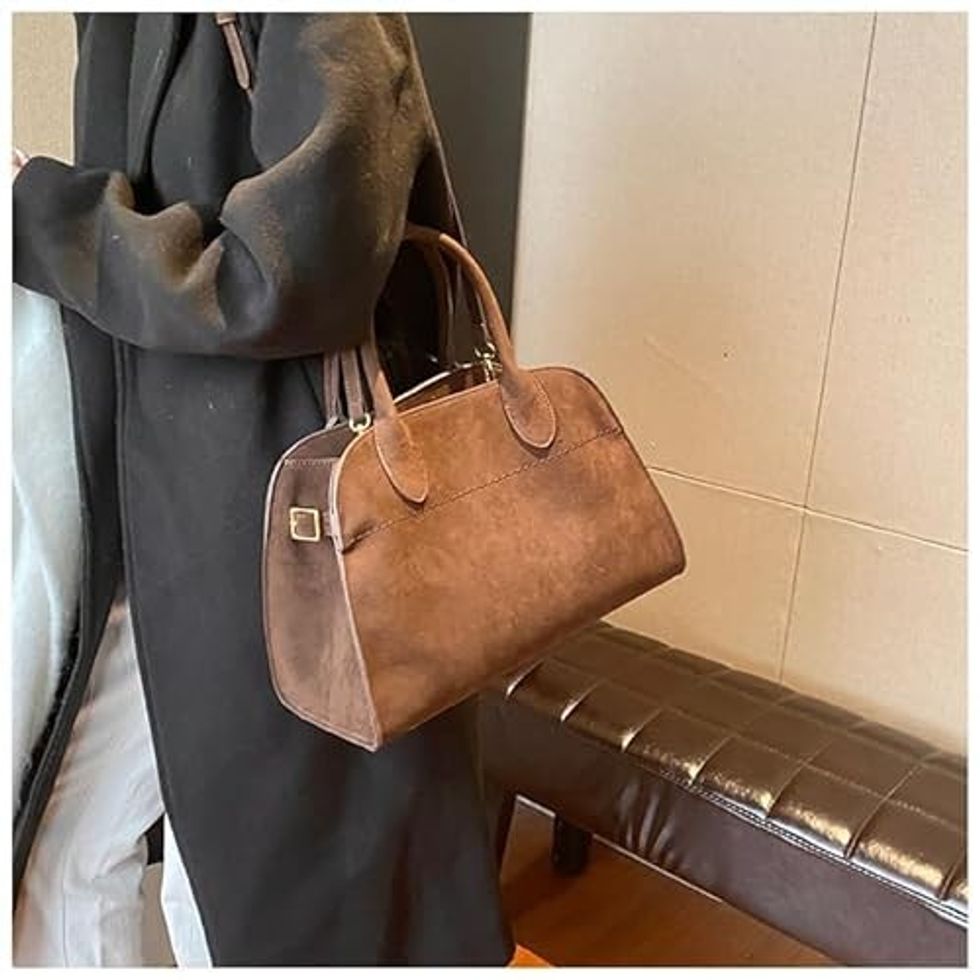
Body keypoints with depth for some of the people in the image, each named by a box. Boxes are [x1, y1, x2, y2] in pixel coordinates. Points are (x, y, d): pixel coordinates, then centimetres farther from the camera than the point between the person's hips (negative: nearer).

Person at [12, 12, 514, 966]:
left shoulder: (322, 28, -15)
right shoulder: (126, 29, 11)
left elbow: (289, 279, -26)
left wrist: (41, 216, -16)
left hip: (282, 530, -8)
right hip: (157, 525, 8)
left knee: (234, 883, 11)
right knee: (62, 859, 19)